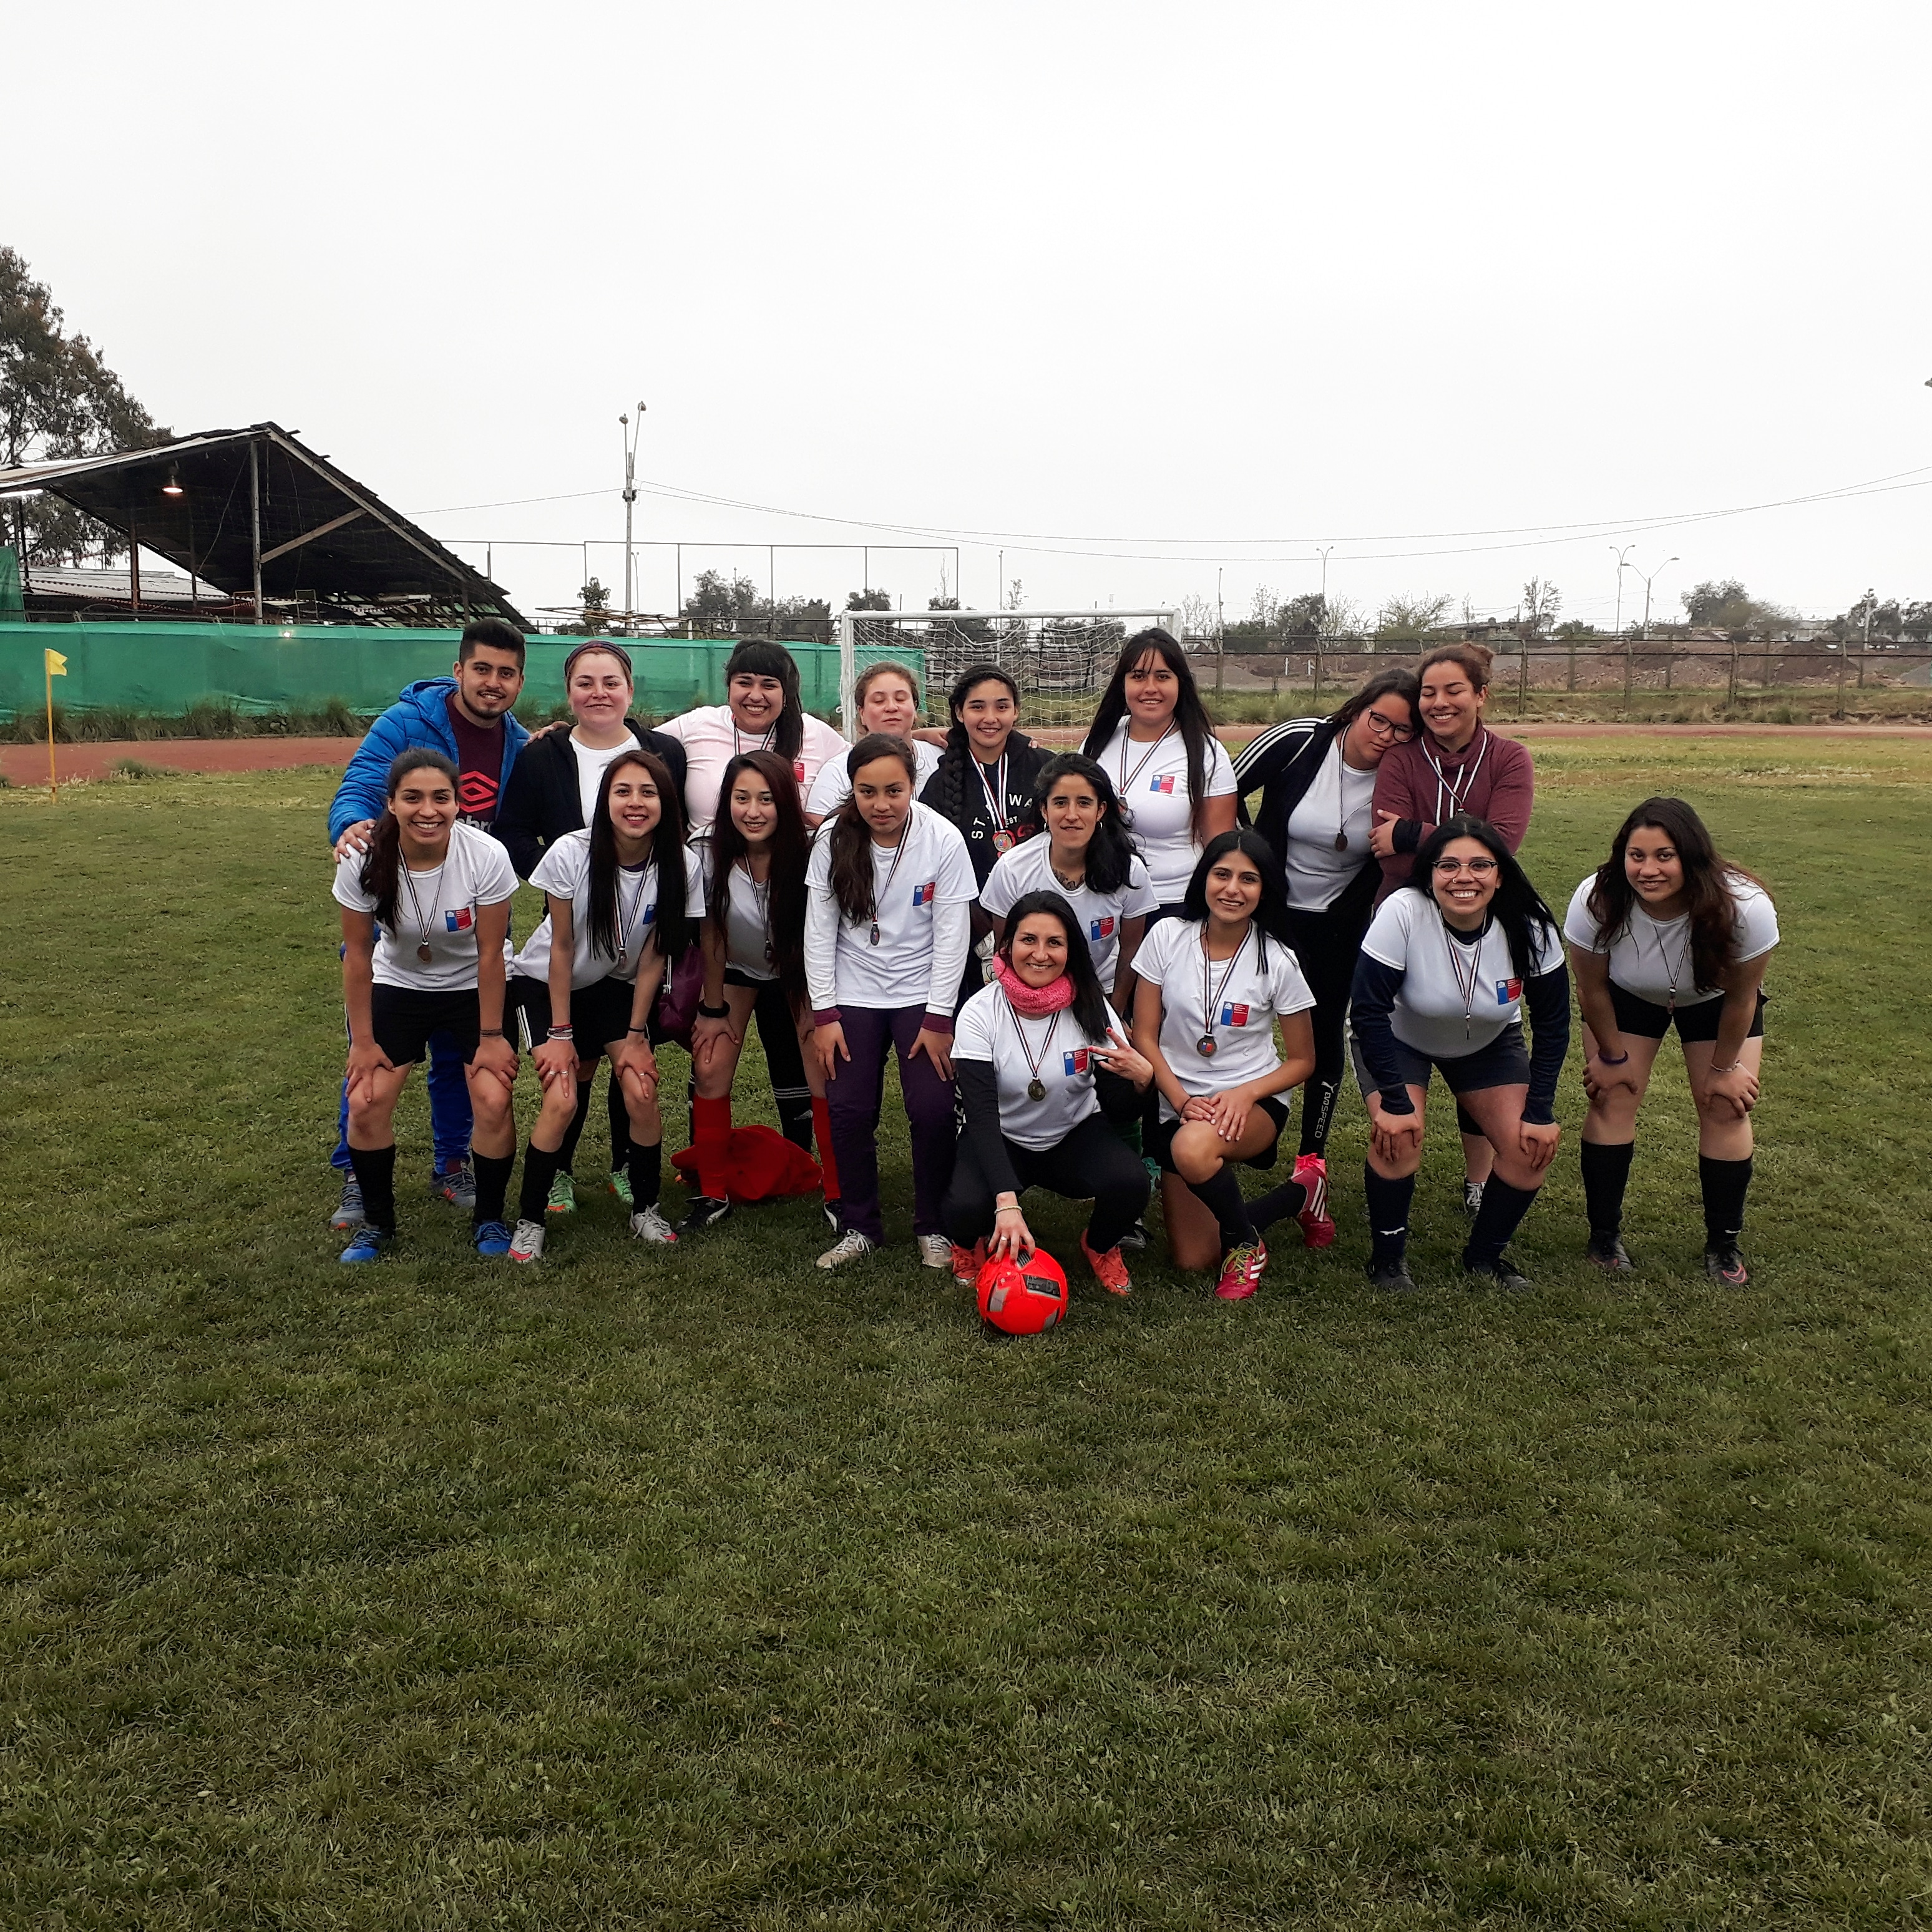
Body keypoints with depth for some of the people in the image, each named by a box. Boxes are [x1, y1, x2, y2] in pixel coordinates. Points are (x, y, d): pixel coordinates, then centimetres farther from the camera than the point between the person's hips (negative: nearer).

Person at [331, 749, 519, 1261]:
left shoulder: (487, 857, -28)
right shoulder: (364, 860, -23)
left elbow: (490, 954, -17)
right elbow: (357, 955, -11)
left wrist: (491, 1036, -11)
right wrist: (363, 1040, -7)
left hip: (471, 989, -1)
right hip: (399, 987, 2)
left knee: (494, 1101, -16)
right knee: (366, 1101, -11)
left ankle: (489, 1218, 9)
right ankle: (376, 1221, 14)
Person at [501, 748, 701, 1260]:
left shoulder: (680, 866, -20)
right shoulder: (570, 855, -26)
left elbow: (653, 957, -11)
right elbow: (562, 948, -16)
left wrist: (636, 1035, -9)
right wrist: (561, 1033, -13)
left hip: (617, 986, 2)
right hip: (545, 983, -2)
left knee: (642, 1093, -13)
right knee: (562, 1101, -17)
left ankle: (646, 1210, 10)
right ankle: (529, 1220, 1)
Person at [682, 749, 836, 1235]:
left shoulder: (807, 855, -29)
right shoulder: (709, 856, -26)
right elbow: (711, 937, -13)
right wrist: (713, 1009, -6)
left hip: (799, 967, -1)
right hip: (738, 967, 2)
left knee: (825, 1078, -11)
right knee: (710, 1071, -7)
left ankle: (838, 1195, 6)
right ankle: (712, 1193, 10)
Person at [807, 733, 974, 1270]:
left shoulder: (943, 840, -14)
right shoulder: (833, 839, -9)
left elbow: (952, 935, -10)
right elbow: (819, 930, -4)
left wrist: (939, 1019, -11)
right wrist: (825, 1014, -7)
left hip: (921, 994, -1)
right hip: (853, 995, 2)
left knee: (933, 1109, -9)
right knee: (848, 1110, -2)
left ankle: (932, 1227, 11)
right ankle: (859, 1227, 16)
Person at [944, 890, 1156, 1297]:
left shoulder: (1092, 1009, -14)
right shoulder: (980, 1013, -19)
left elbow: (1121, 1111, -10)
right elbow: (981, 1115, -26)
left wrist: (1141, 1077, -36)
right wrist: (1007, 1203, -40)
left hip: (1075, 1134, 2)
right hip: (1001, 1140, -2)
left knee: (1130, 1184, -29)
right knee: (965, 1208, -32)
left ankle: (1100, 1247, 8)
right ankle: (971, 1244, 8)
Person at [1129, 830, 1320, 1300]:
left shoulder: (1277, 961, -9)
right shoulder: (1168, 937, -6)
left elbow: (1302, 1060, -2)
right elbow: (1144, 1035, -3)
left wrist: (1245, 1094, -19)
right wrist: (1181, 1101, -16)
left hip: (1252, 1103, -3)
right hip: (1178, 1105, 3)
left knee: (1192, 1148, -39)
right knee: (1192, 1259, 0)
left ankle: (1246, 1243, -8)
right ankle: (1293, 1195, 27)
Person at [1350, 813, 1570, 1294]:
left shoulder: (1529, 926, -25)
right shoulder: (1402, 914, -34)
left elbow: (1552, 1023, -13)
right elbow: (1368, 1011, -30)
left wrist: (1541, 1111, -15)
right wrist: (1394, 1101, -31)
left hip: (1489, 1040, 3)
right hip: (1399, 1038, -3)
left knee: (1531, 1146, -12)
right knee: (1398, 1136, -26)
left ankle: (1485, 1255, 13)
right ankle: (1388, 1258, -2)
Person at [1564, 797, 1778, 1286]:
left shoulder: (1745, 907, -38)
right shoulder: (1596, 901, -37)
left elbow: (1742, 997, -20)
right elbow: (1592, 988, -18)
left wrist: (1724, 1067, -8)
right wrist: (1613, 1056, -7)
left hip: (1713, 1002, 0)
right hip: (1627, 997, 0)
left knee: (1726, 1111, -5)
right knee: (1612, 1102, -7)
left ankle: (1723, 1245, 11)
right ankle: (1605, 1236, 9)